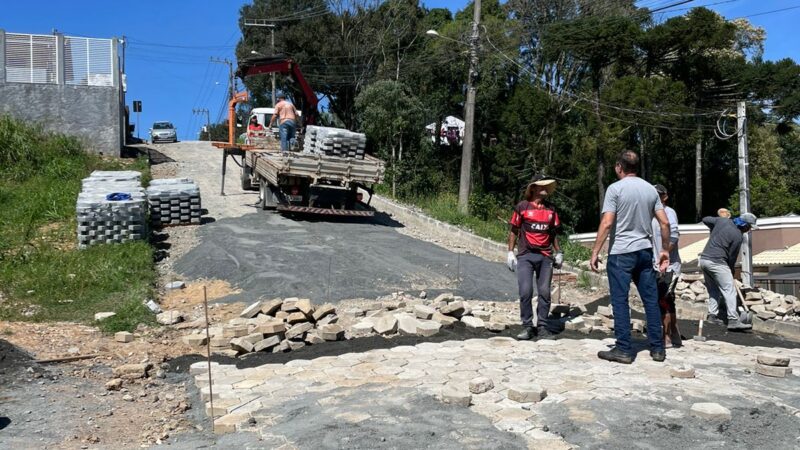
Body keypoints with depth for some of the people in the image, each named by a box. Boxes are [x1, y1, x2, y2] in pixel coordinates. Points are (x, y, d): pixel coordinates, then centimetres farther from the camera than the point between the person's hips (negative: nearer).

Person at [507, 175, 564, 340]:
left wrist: (558, 252, 12)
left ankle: (542, 326, 10)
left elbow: (554, 233, 19)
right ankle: (527, 327, 2)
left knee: (544, 292, 2)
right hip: (525, 256, -3)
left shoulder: (551, 209, 14)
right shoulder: (522, 207, 2)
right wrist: (510, 252, -2)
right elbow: (513, 231, 4)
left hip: (546, 257, 3)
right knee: (526, 292, -8)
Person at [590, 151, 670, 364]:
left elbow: (607, 223, -15)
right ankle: (657, 348, 16)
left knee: (620, 301, 0)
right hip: (645, 251, 5)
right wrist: (665, 250, 16)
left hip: (621, 252, -5)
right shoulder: (650, 189, 9)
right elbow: (665, 223, 7)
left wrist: (595, 252, -10)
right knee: (651, 300, 10)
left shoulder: (615, 188, -7)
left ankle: (624, 350, 2)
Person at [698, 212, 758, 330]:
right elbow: (732, 257, -3)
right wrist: (731, 271, 12)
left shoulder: (723, 220, 8)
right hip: (716, 262, -8)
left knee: (713, 290, 17)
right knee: (729, 290, -7)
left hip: (704, 259, 8)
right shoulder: (737, 236, -9)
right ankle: (733, 320, -12)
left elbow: (705, 219, 22)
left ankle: (712, 315, 13)